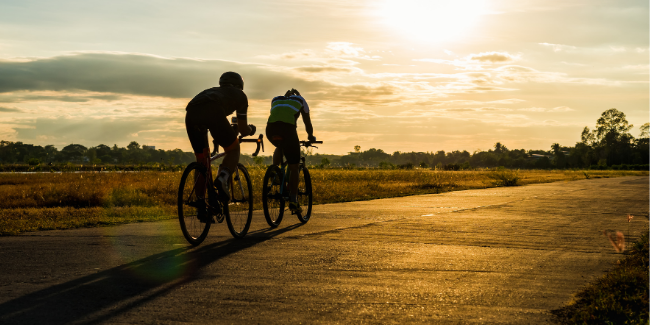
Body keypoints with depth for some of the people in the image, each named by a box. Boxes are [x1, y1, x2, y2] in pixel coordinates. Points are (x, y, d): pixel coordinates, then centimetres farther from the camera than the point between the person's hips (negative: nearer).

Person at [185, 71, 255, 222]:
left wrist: (217, 137, 68)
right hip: (213, 113, -5)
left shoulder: (213, 91, 44)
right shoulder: (240, 95, 32)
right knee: (233, 149, 16)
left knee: (202, 160, 18)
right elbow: (243, 130, 32)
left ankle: (201, 205, 15)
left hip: (191, 113, 5)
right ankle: (222, 178, -13)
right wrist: (251, 130, 55)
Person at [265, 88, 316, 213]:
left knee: (280, 148, 38)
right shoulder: (300, 100, 30)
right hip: (288, 128, -3)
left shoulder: (276, 100, 36)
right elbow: (307, 122, 33)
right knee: (294, 167, 7)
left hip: (271, 129, 3)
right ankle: (293, 201, 1)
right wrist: (311, 137, 48)